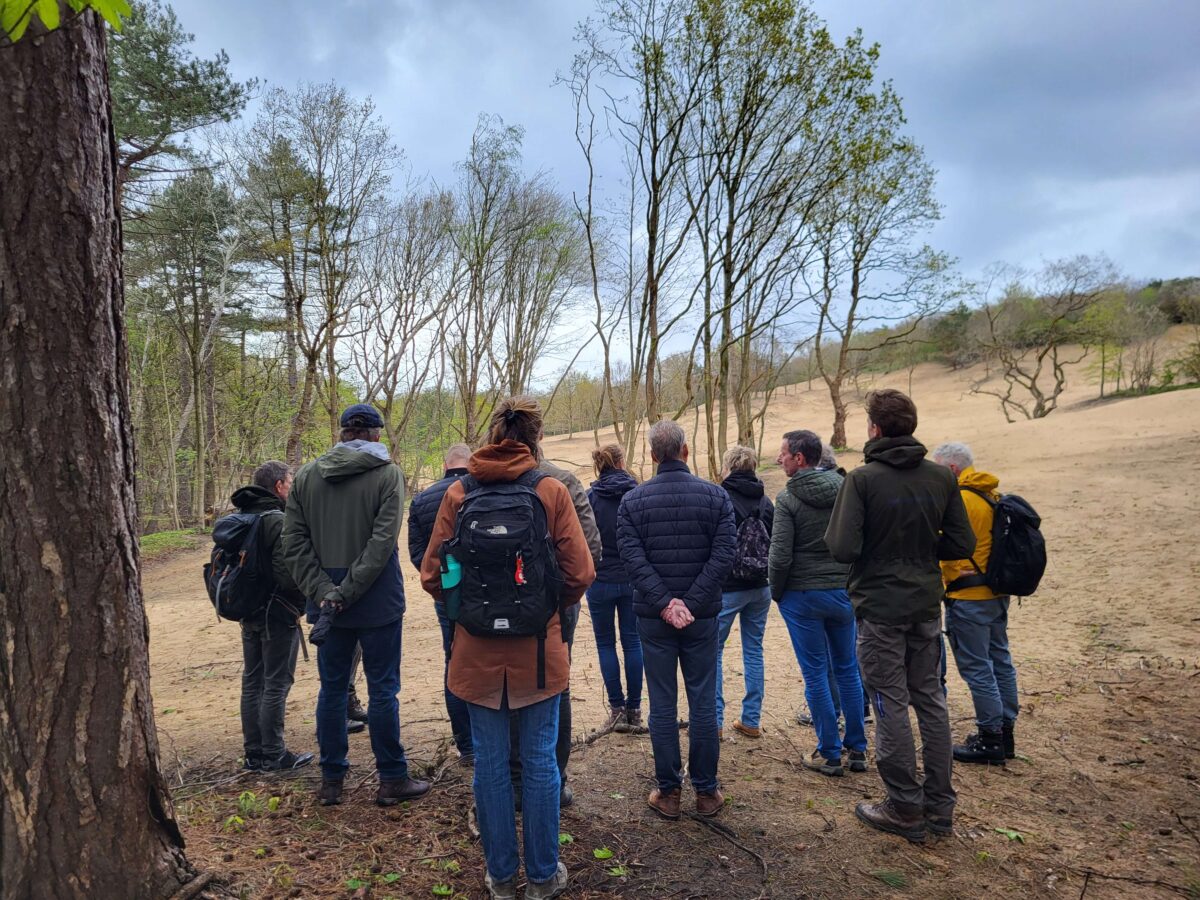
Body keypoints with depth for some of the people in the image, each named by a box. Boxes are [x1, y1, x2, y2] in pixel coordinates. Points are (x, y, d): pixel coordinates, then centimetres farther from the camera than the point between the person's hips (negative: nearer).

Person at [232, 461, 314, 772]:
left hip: (248, 613, 9)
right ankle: (273, 755, 9)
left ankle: (254, 753, 24)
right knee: (276, 685, 1)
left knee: (252, 682, 15)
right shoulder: (279, 521, -18)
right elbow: (287, 572, -25)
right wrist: (303, 599, -10)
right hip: (278, 614, -9)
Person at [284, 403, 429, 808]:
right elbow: (383, 541, -17)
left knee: (332, 689, 14)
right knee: (382, 690, 5)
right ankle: (392, 780, 14)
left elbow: (294, 542, 0)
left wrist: (322, 591, -6)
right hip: (377, 600, -4)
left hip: (326, 602, 4)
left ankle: (331, 780, 23)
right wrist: (348, 591, -13)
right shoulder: (387, 473, -8)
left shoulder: (306, 476, 5)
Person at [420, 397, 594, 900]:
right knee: (540, 761, 13)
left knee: (490, 764, 14)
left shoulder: (458, 494, -4)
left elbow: (432, 575, -3)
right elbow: (579, 575, -10)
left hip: (477, 651, 1)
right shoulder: (551, 492, -8)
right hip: (538, 650, -1)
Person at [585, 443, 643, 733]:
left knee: (605, 644, 10)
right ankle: (634, 709, 16)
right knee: (632, 642, 11)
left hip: (601, 580, -1)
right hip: (633, 579, 2)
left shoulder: (590, 497, -8)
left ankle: (617, 709, 9)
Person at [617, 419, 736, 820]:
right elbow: (723, 555, -11)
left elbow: (633, 559, -12)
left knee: (662, 704, 8)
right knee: (703, 702, 10)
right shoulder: (716, 495, -3)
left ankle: (668, 792, 18)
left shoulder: (632, 501, -3)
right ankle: (706, 791, 20)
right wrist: (692, 603, -13)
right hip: (702, 616, 0)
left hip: (653, 618, 0)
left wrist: (665, 603, -13)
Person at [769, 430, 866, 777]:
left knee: (816, 674, 6)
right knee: (848, 670, 15)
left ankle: (829, 754, 14)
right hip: (844, 592, 5)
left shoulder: (788, 498, -13)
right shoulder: (846, 489, 1)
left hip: (803, 595, -4)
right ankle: (856, 749, 24)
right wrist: (850, 579, 12)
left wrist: (777, 592, 0)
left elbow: (780, 554, -15)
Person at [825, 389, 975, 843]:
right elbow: (962, 544, 2)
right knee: (930, 699, 15)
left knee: (891, 705, 5)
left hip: (880, 608, -5)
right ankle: (939, 804, 26)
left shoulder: (862, 479, -16)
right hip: (927, 605, 5)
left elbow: (842, 548, -21)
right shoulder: (941, 477, 0)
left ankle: (906, 809, 15)